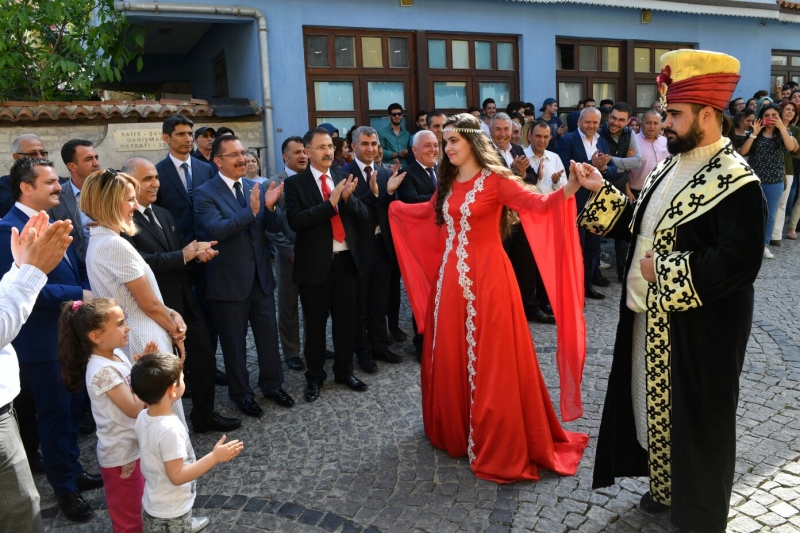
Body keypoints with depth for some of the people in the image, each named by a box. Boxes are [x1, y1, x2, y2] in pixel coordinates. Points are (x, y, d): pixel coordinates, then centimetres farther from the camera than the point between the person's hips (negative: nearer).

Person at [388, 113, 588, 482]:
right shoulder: (448, 184, 13)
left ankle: (498, 444, 14)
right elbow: (428, 213, 30)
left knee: (490, 359, 0)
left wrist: (571, 186, -36)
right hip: (451, 278, 6)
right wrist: (394, 203, 39)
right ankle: (455, 428, 34)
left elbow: (539, 205, -19)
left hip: (486, 277, -6)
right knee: (451, 356, 14)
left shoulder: (495, 179, -7)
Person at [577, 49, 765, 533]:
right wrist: (602, 192, 4)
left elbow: (738, 262, -27)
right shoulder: (673, 166, 8)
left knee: (693, 417, 8)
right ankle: (666, 486, 42)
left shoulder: (734, 181, -20)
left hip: (698, 328, -8)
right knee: (656, 403, 20)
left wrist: (663, 270, -22)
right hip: (652, 315, 8)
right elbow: (645, 225, 14)